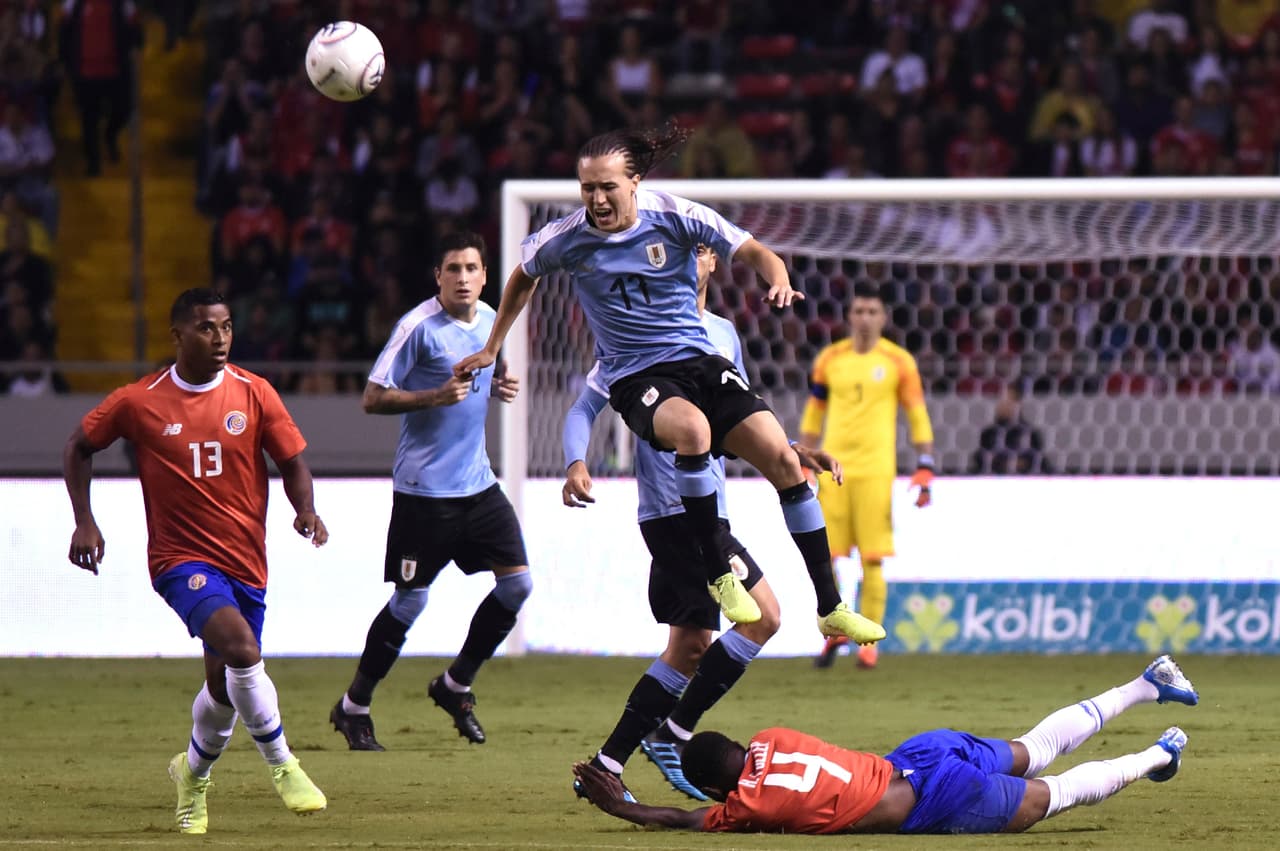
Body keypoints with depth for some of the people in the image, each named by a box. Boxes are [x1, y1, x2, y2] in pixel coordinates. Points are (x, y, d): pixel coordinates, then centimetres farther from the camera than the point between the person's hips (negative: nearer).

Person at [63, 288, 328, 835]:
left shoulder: (254, 394, -1)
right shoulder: (138, 402, -5)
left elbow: (292, 463, 4)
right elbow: (79, 447, 9)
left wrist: (306, 510, -16)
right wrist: (84, 522, 0)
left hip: (244, 560, 3)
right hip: (181, 558, -3)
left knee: (225, 686, 11)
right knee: (242, 649, -27)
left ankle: (194, 771, 41)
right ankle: (281, 765, -11)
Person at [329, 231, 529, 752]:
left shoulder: (489, 320, 8)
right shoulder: (418, 326, -14)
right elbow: (373, 399, -13)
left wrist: (498, 387, 4)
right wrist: (436, 396, -25)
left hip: (478, 483, 7)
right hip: (424, 489, -7)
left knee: (517, 583, 0)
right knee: (410, 601, -2)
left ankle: (455, 687, 17)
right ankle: (353, 709, 13)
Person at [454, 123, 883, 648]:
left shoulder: (676, 216, -7)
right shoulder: (564, 239, -6)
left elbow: (754, 252, -4)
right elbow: (523, 278, 16)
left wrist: (779, 281, -26)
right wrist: (491, 349, 23)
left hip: (699, 362, 2)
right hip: (635, 378, -2)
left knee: (784, 461, -13)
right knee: (692, 427, -38)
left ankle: (830, 609, -2)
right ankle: (717, 575, -24)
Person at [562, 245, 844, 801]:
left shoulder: (723, 334, 16)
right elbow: (585, 407, -4)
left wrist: (794, 451, 13)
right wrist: (576, 463, -21)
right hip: (671, 506, -8)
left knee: (691, 647, 10)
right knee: (762, 615, -14)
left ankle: (606, 765, 15)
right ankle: (675, 733, -7)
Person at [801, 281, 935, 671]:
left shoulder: (898, 362, 3)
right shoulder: (830, 359, 10)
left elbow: (918, 418, 5)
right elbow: (812, 417, 17)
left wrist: (925, 470, -2)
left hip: (876, 470, -2)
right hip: (833, 468, 2)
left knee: (873, 559, -5)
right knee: (828, 556, -1)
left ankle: (869, 641, 2)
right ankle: (834, 631, 15)